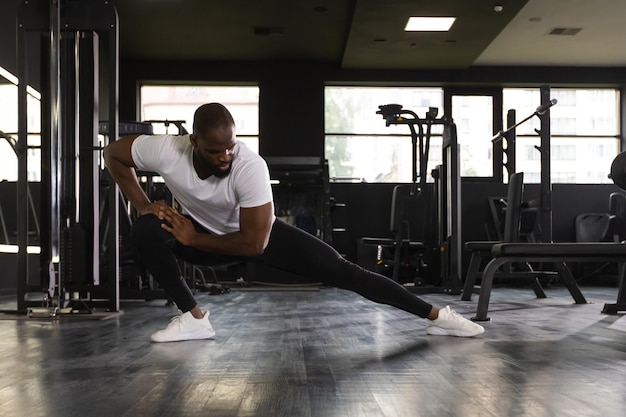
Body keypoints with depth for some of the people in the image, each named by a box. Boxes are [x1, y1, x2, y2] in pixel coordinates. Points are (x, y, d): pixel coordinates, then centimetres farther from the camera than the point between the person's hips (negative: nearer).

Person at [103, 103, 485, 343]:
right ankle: (194, 318, -10)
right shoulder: (165, 151, -29)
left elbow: (254, 243, -34)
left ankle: (436, 316, -5)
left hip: (262, 232, -3)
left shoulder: (251, 166, -37)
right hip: (204, 231, 3)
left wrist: (192, 240, -29)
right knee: (146, 231, -25)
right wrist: (143, 204, -14)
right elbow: (113, 154, -8)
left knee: (340, 270, -14)